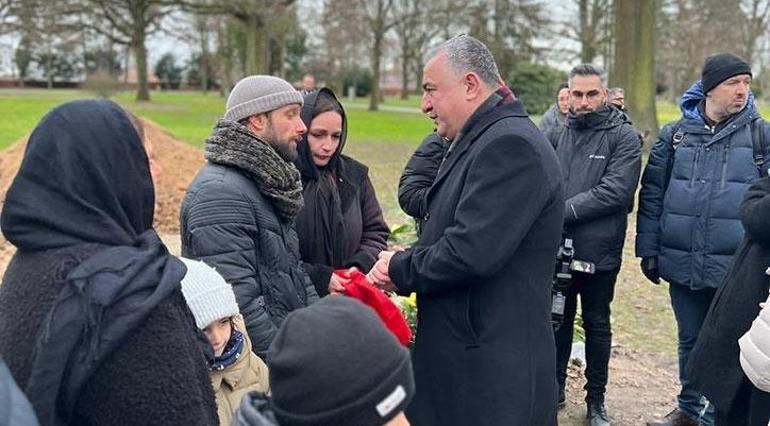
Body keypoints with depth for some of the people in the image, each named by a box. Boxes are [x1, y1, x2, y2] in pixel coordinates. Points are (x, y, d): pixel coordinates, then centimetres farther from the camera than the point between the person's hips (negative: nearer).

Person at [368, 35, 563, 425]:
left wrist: (399, 269, -11)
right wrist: (402, 263, -1)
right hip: (461, 353, 9)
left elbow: (471, 252, -27)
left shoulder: (511, 144, -19)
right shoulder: (478, 142, 14)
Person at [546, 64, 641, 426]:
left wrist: (563, 210, -19)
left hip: (599, 252, -3)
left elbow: (615, 190, -18)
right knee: (557, 320, 16)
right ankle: (555, 386, 33)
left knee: (597, 325, 12)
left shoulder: (623, 136, -7)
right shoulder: (557, 134, 5)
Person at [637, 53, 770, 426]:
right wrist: (649, 250, 4)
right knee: (689, 340, 17)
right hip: (683, 264, 2)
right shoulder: (675, 134, 4)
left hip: (736, 268, -2)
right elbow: (651, 195, 6)